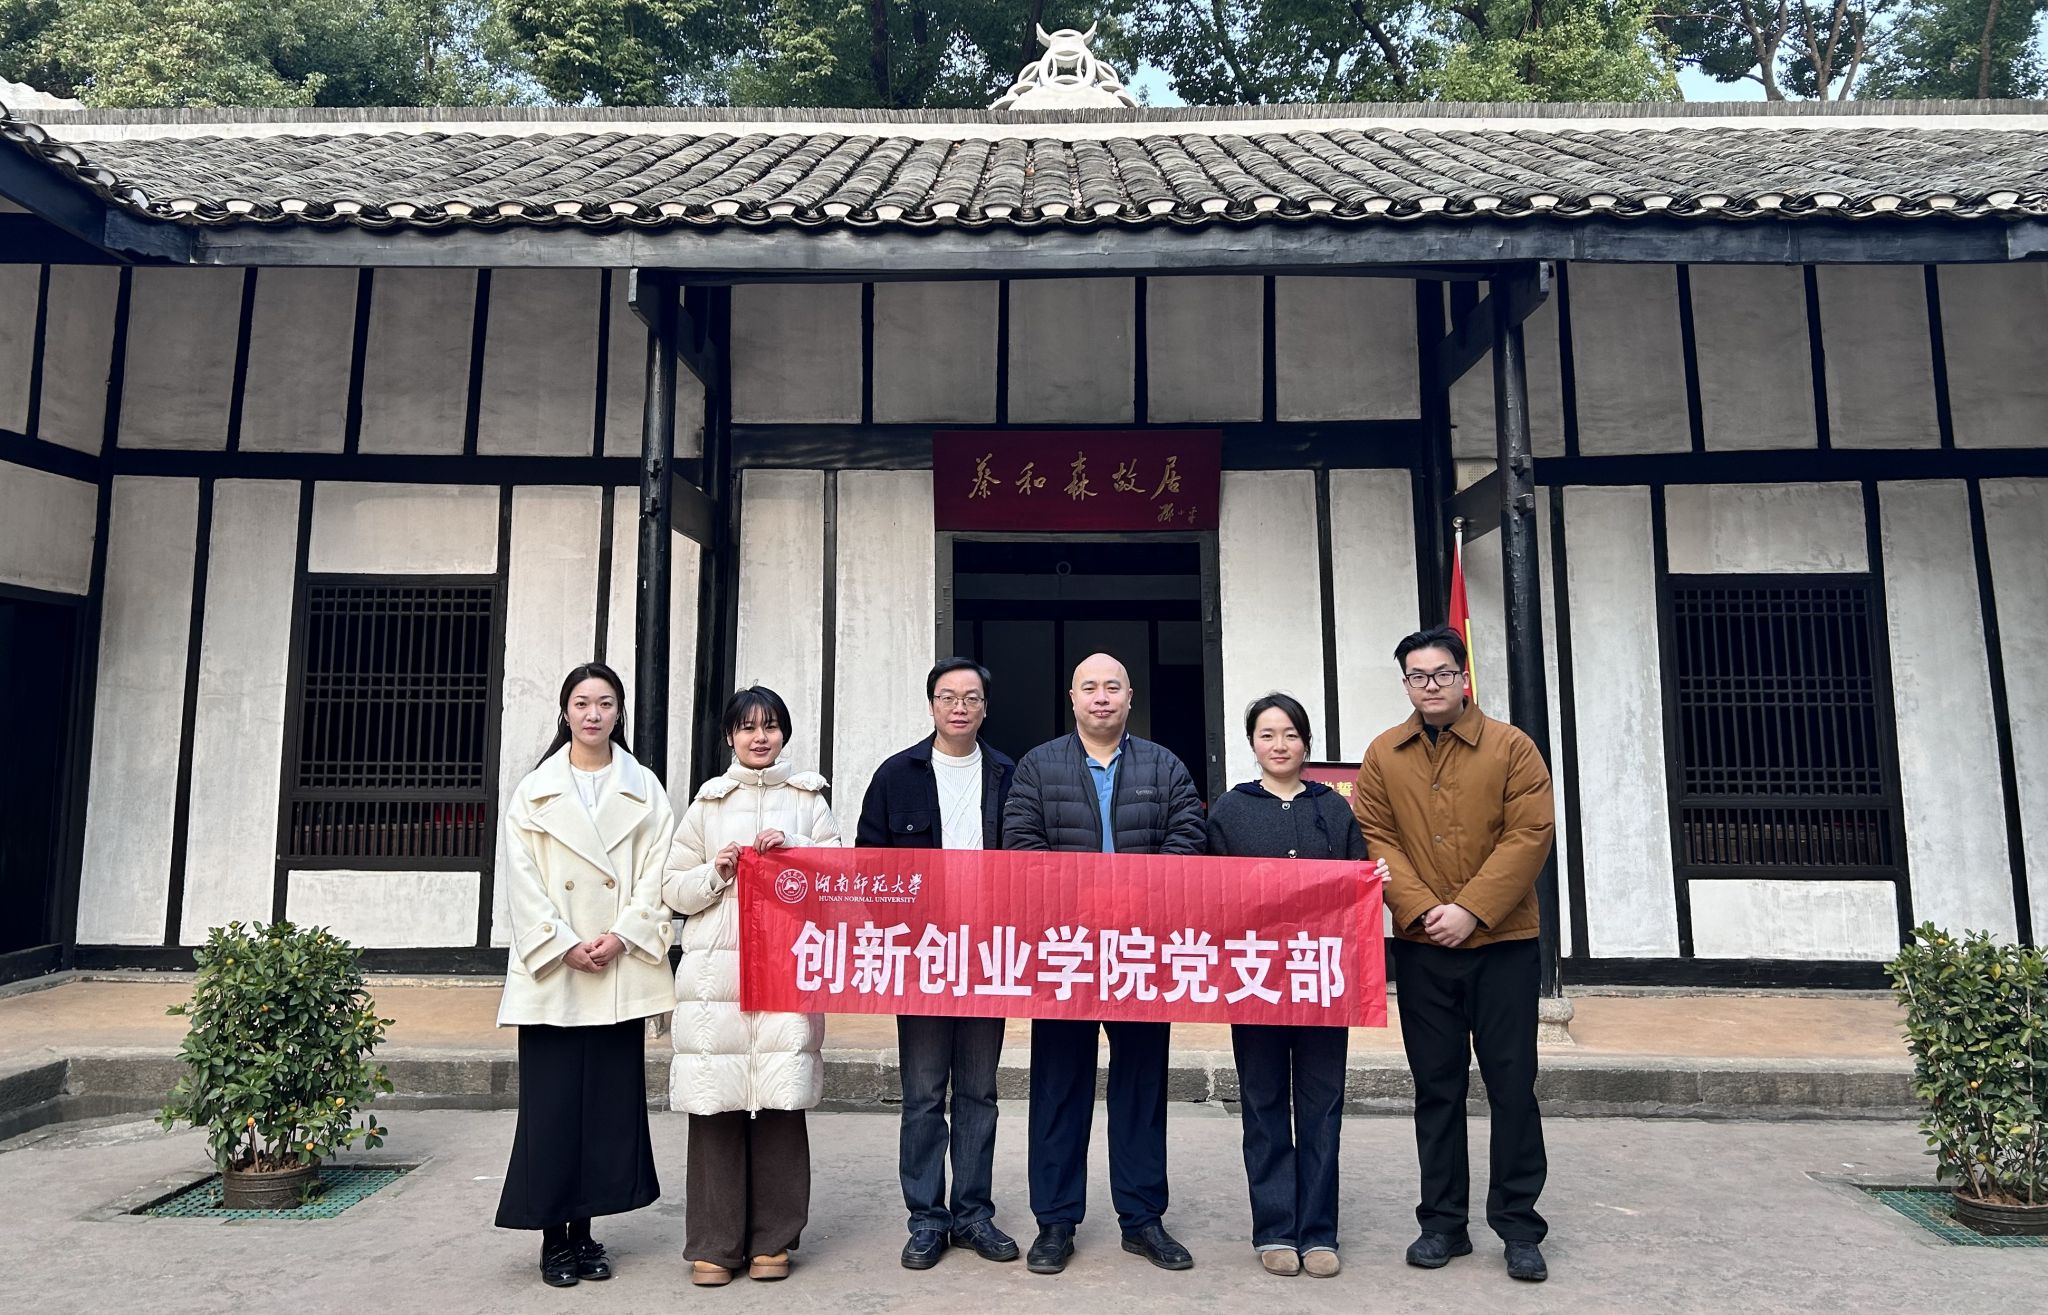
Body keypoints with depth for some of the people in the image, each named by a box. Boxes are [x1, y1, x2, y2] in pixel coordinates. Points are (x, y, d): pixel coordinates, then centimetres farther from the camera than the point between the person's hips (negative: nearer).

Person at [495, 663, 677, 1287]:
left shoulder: (645, 790, 7)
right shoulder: (534, 790, 6)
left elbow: (656, 875, 1)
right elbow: (522, 881, -1)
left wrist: (621, 937, -12)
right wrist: (565, 947, -11)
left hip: (620, 973, 1)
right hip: (551, 971, -1)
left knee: (610, 1101, 5)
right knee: (552, 1104, 1)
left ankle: (583, 1230, 18)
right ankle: (553, 1236, 14)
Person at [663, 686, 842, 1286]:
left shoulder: (809, 799, 13)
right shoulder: (707, 802, 14)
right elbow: (674, 890, 12)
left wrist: (795, 850, -8)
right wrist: (716, 873, -6)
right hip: (715, 969, 1)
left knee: (780, 1104, -2)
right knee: (715, 1106, -1)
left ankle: (773, 1240, 13)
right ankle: (713, 1244, 12)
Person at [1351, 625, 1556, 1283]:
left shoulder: (1511, 747, -1)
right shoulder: (1383, 756, 5)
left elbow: (1530, 835, -9)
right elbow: (1376, 840, -1)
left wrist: (1471, 910, -17)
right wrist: (1423, 908, -14)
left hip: (1503, 943, -1)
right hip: (1421, 948, 2)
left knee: (1512, 1085, 5)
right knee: (1436, 1087, 10)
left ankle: (1519, 1226, 19)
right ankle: (1442, 1222, 21)